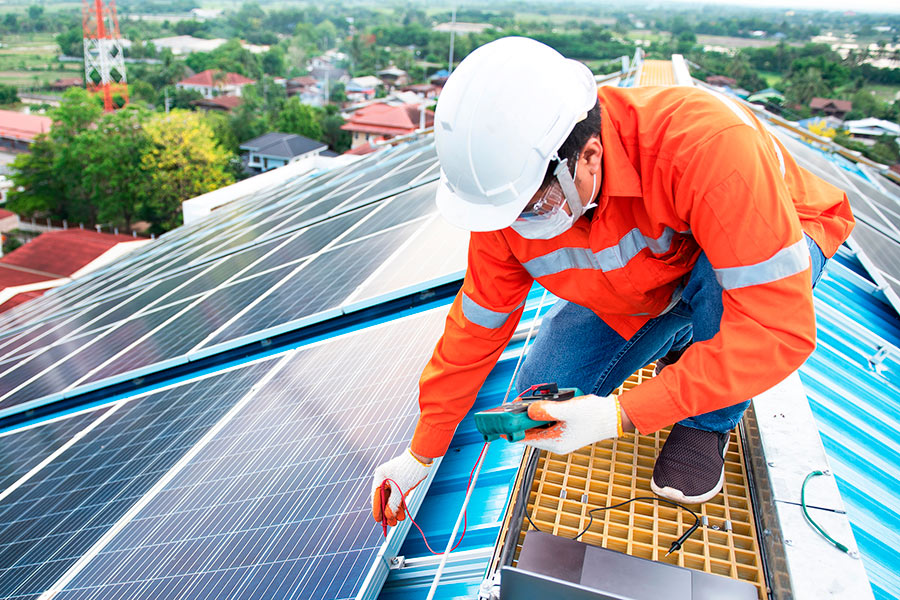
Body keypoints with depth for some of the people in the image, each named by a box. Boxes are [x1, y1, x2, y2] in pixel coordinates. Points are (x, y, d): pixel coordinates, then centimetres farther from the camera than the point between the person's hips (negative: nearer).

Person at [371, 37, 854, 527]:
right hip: (636, 292, 4)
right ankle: (680, 348, 17)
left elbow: (780, 328, -39)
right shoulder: (508, 188, -24)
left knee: (714, 280, -39)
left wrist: (619, 415, -41)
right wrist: (421, 454, -5)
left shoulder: (709, 143, -41)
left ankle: (707, 421, -7)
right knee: (543, 392, -9)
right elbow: (476, 326, -11)